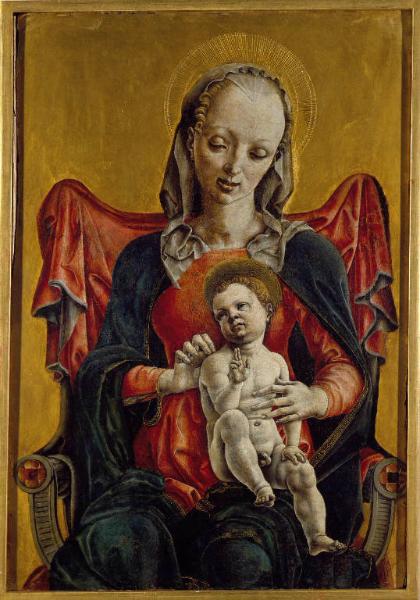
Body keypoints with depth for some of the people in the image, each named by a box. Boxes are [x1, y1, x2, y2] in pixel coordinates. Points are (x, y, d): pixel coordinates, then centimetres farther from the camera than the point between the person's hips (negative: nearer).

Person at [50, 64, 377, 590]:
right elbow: (103, 370, 9)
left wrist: (313, 398, -16)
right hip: (164, 466, 2)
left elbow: (347, 368, 8)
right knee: (112, 542, -30)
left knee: (245, 557, -33)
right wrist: (174, 378, -11)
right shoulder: (146, 260, 13)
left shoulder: (307, 256, 9)